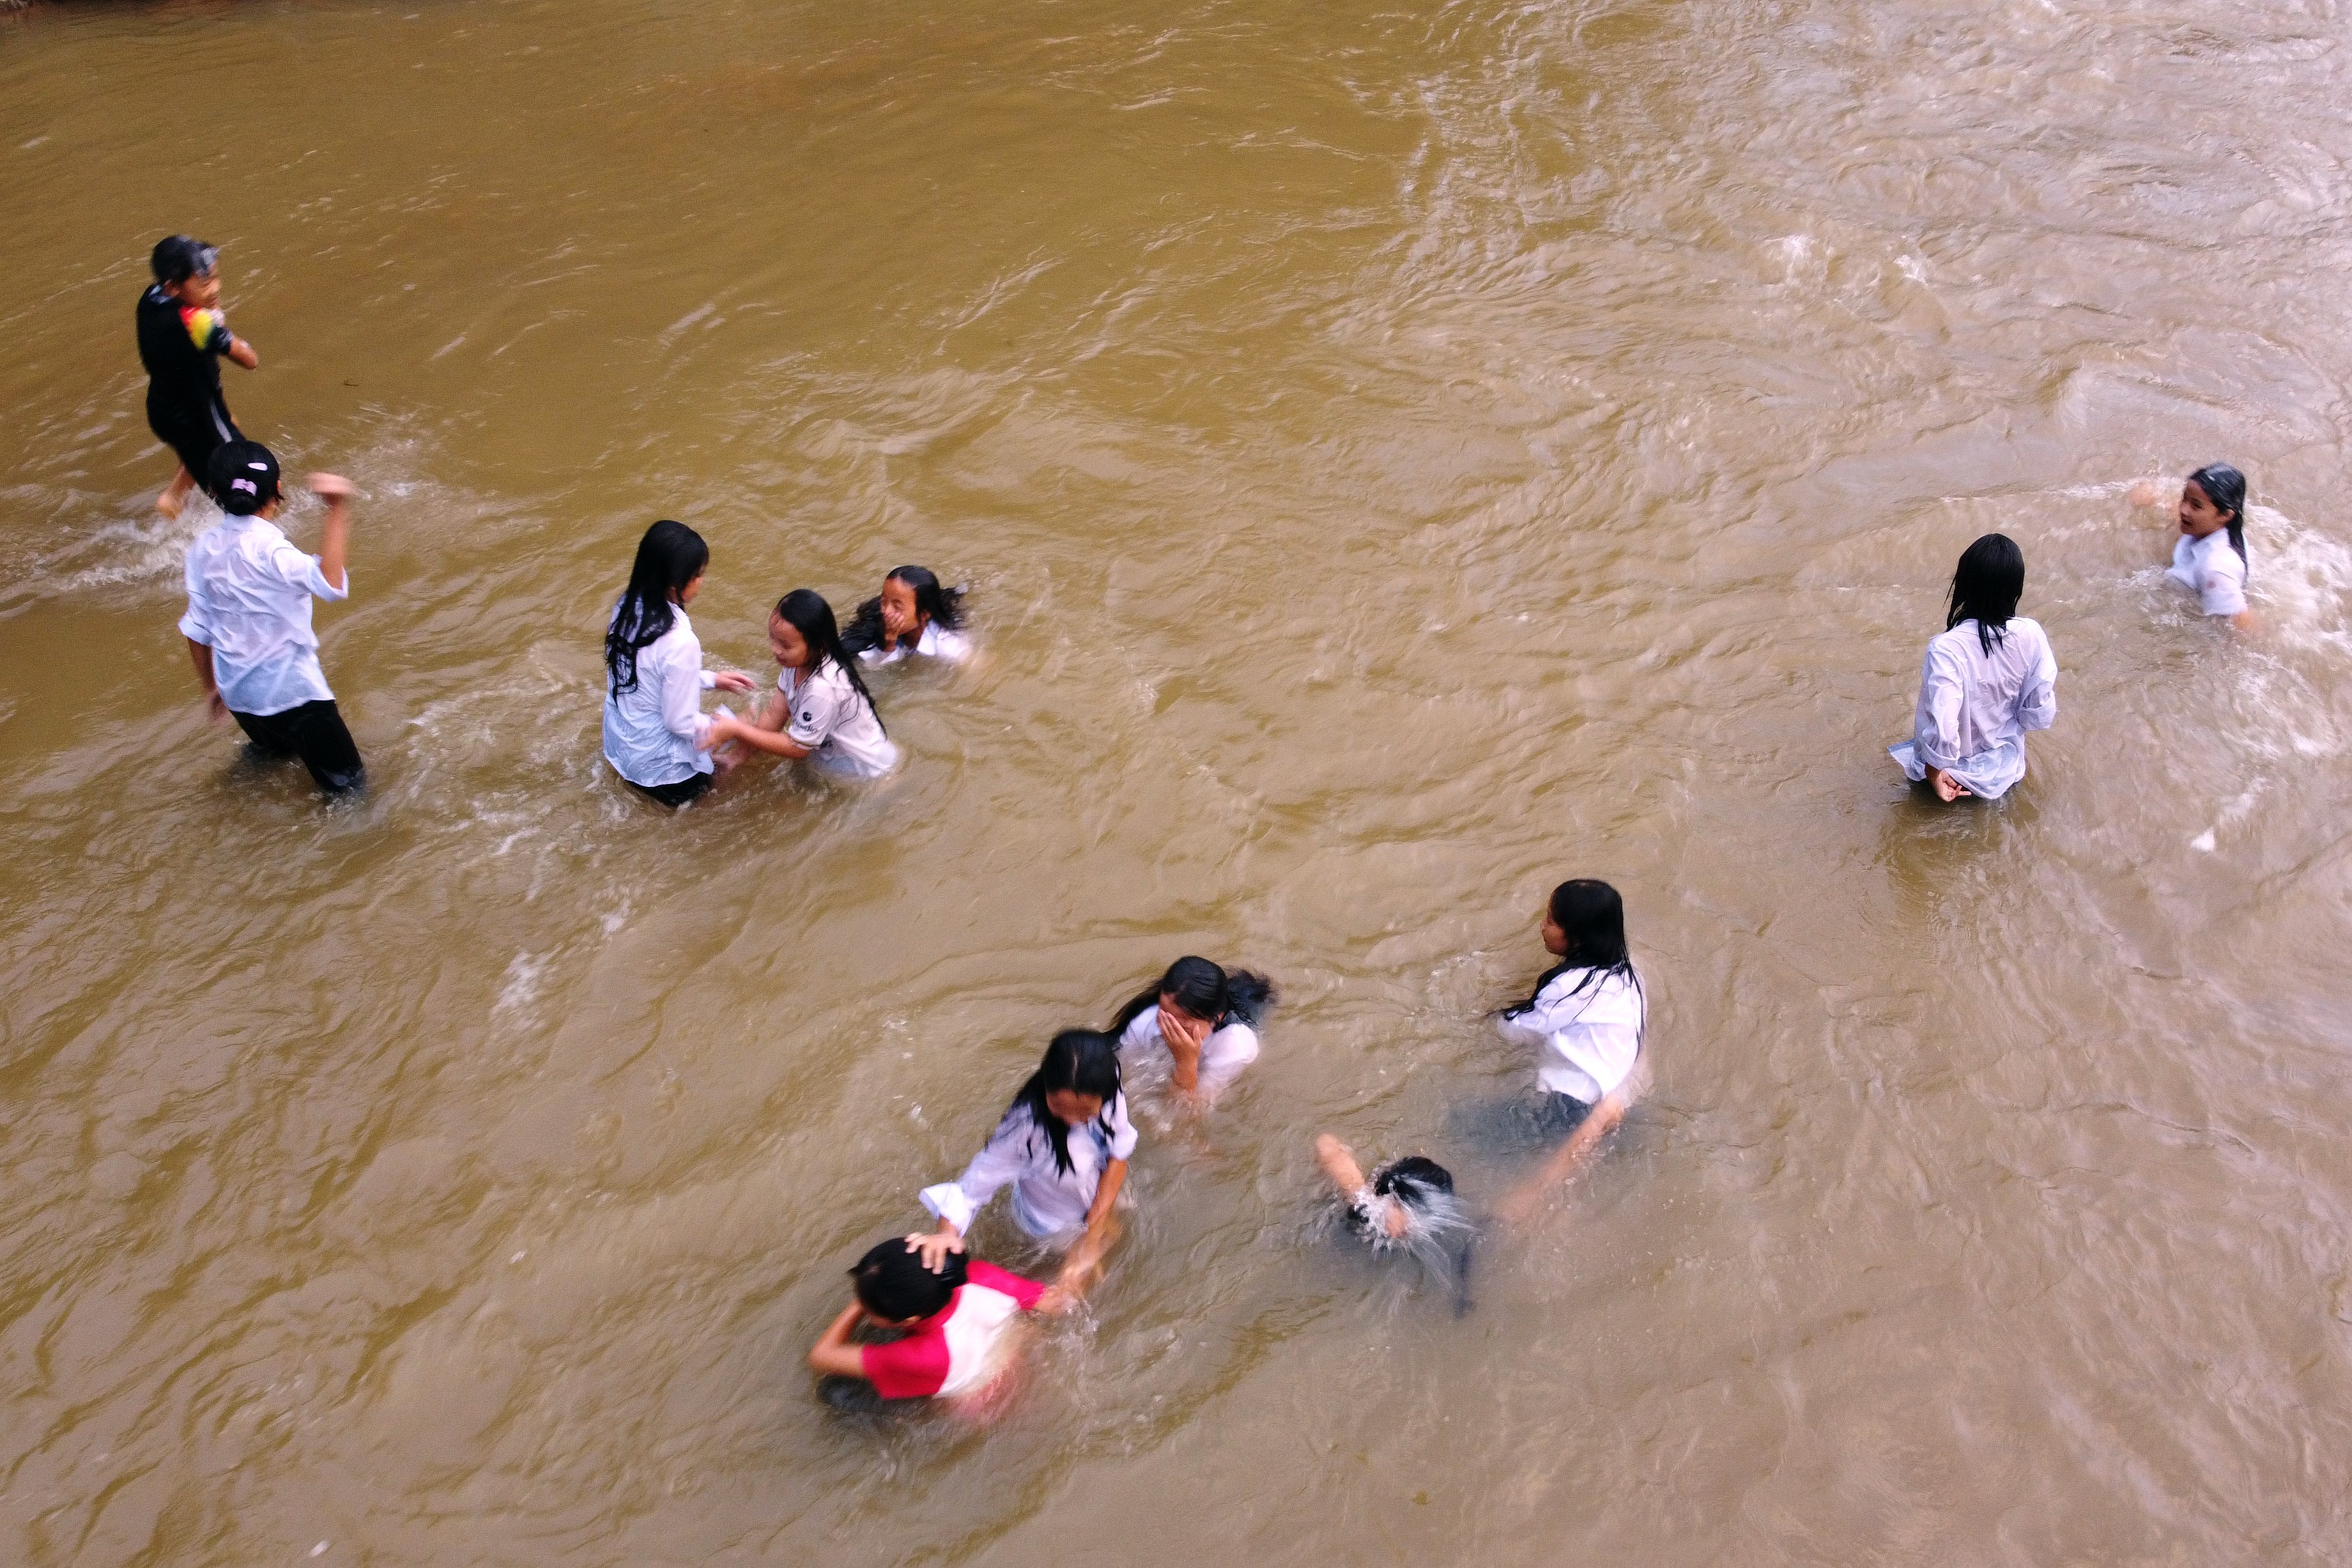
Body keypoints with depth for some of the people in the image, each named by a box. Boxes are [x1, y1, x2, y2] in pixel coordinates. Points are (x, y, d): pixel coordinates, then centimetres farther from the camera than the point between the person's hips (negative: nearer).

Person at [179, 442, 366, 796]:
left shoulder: (205, 547, -2)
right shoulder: (267, 548, -25)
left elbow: (197, 629, 6)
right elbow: (331, 583, -43)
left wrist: (210, 687, 20)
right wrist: (338, 510, -47)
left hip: (236, 688, 8)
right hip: (290, 691, -8)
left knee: (275, 751, 37)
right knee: (349, 786, 3)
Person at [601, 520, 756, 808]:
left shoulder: (627, 607, -8)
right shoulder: (679, 642, -32)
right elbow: (680, 723, -23)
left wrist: (712, 679, 9)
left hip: (618, 741, 7)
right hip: (656, 762, -7)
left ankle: (627, 773, 19)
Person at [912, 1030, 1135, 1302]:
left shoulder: (1107, 1091, -30)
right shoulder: (1026, 1126, -43)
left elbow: (1119, 1155, -19)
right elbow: (977, 1182, -35)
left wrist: (1096, 1226, -21)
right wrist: (947, 1232, -51)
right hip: (1056, 1224, -4)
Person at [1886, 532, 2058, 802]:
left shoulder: (1947, 648, -34)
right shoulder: (2031, 635, -22)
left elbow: (1942, 728, -35)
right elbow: (2042, 714, -12)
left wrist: (1934, 772, -16)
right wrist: (2009, 720, 10)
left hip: (1956, 768, -3)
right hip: (2006, 766, 3)